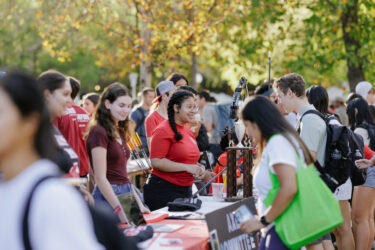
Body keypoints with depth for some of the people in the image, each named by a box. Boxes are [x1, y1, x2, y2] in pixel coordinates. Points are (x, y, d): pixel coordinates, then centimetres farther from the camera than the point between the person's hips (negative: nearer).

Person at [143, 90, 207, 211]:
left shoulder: (188, 131, 14)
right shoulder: (163, 131, -12)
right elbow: (156, 162, -20)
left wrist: (197, 168, 6)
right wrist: (187, 167, -22)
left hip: (185, 190, 8)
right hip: (164, 190, -8)